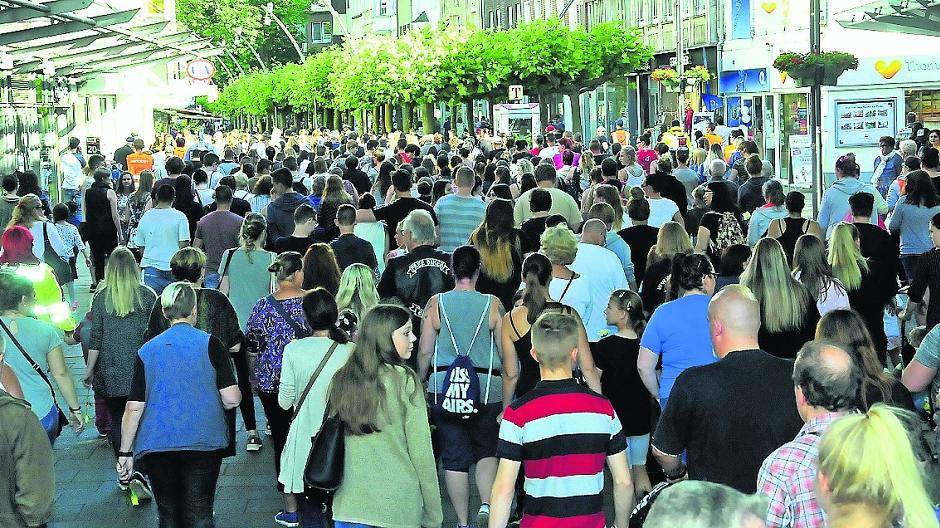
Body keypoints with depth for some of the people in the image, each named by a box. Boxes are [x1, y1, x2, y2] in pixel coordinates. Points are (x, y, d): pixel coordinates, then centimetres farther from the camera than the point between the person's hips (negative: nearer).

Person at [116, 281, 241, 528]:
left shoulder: (147, 351, 3)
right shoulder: (210, 344, -3)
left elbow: (133, 408, 1)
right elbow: (232, 399, -7)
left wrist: (125, 453, 8)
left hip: (157, 446, 2)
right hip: (202, 443, -2)